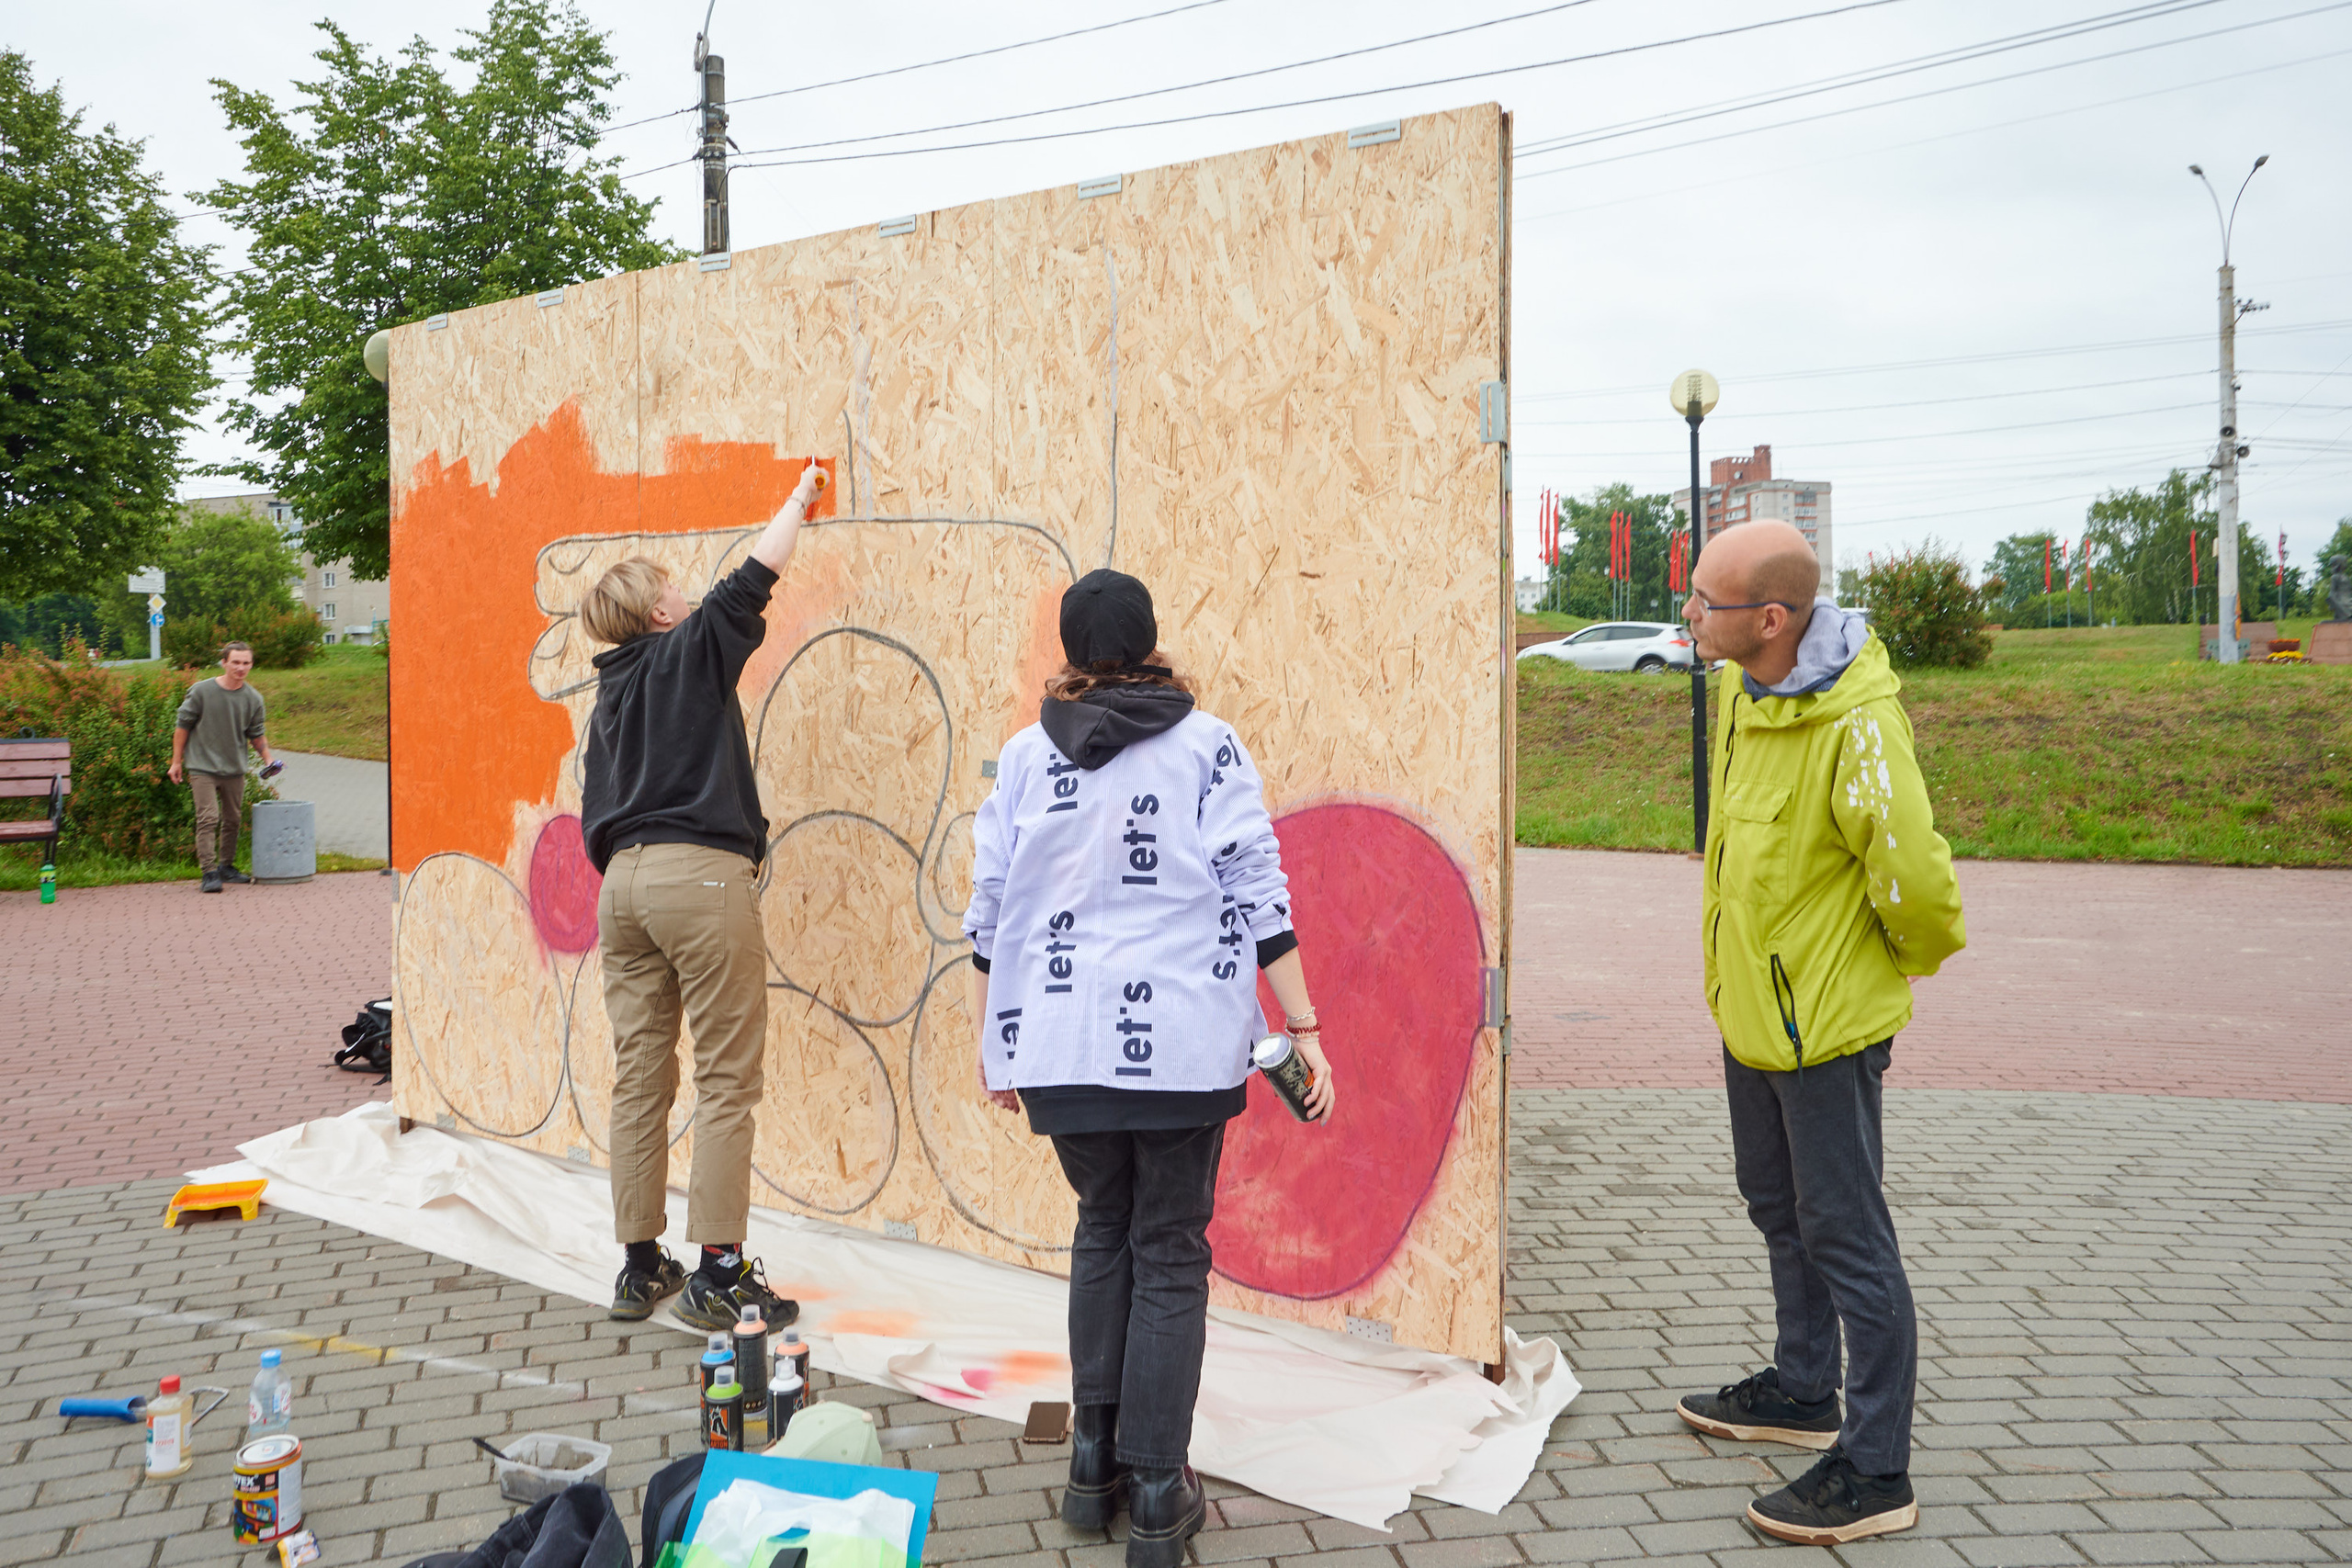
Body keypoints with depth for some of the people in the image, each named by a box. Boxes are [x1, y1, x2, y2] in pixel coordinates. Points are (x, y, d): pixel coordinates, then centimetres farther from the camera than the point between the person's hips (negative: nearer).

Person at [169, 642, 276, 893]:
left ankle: (226, 867, 28)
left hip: (234, 769, 4)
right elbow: (183, 726, -1)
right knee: (208, 818, -13)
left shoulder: (253, 698, 0)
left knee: (233, 820, 13)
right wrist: (177, 761, -1)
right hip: (203, 767, -4)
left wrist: (267, 757, -4)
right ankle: (209, 873, -13)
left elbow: (256, 734, 12)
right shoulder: (201, 691, -8)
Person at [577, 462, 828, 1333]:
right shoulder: (691, 652, 1)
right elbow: (758, 570, 7)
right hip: (700, 874, -7)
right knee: (727, 1078, -4)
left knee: (639, 1078, 9)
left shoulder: (610, 697, 21)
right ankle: (718, 1271, -6)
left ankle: (640, 1266, 14)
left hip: (623, 879, 8)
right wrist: (801, 497, 21)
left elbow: (595, 813, 20)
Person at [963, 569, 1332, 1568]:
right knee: (1170, 1252, 8)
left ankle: (1096, 1458, 20)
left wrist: (992, 1036, 18)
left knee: (1103, 1229, 21)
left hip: (1063, 1042, 2)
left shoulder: (1027, 755, 6)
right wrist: (1303, 1027, 0)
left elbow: (991, 906, 8)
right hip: (1184, 1042, -2)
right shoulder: (1208, 748, 0)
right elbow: (1256, 895, -5)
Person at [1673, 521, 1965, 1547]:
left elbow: (1913, 877, -27)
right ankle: (1804, 1394, 42)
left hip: (1823, 1021, -9)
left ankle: (1874, 1472, 12)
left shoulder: (1854, 724, -28)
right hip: (1750, 1005, 9)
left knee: (1847, 1241, 0)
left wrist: (1914, 955, -7)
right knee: (1780, 1212, 23)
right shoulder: (1741, 690, 2)